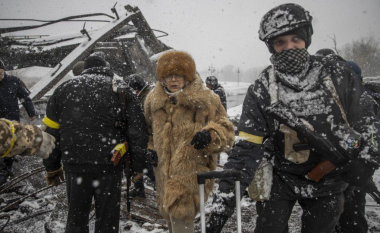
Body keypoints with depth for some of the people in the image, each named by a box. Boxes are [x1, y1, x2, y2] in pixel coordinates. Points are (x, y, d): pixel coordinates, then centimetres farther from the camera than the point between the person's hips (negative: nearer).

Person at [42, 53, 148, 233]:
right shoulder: (121, 90, 3)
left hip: (74, 164, 2)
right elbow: (137, 130, -3)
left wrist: (52, 166, 17)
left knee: (76, 217, 17)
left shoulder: (64, 89, 10)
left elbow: (51, 130, 11)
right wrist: (138, 166, 2)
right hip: (109, 165, -2)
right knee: (107, 218, 10)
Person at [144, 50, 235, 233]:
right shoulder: (153, 99, 8)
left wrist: (210, 135, -22)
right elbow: (149, 129, 24)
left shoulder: (205, 99, -3)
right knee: (170, 216, 18)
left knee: (180, 217, -18)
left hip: (192, 171, -5)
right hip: (164, 173, 5)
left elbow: (226, 130, -1)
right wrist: (150, 148, 6)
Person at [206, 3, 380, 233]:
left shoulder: (337, 75, -11)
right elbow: (247, 148, -18)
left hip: (330, 181, 2)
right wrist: (225, 198, -25)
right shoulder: (261, 91, -15)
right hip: (280, 179, -1)